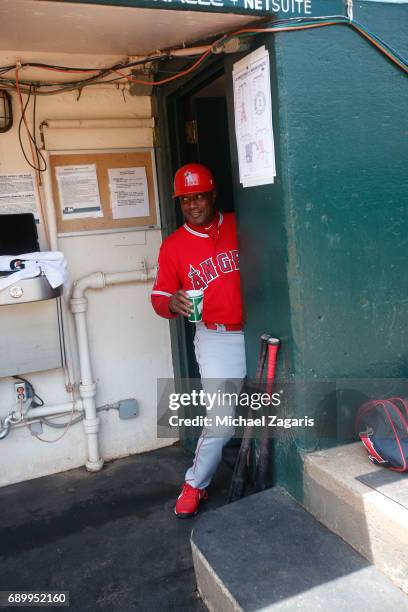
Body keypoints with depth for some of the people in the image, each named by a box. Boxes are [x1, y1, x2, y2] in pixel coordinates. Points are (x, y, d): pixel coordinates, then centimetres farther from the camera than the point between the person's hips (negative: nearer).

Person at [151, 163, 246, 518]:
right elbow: (160, 297, 3)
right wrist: (172, 303, -21)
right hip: (217, 339, -1)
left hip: (257, 332, 2)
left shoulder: (240, 226, 0)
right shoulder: (173, 246, 0)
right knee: (221, 420, -5)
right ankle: (195, 485, 16)